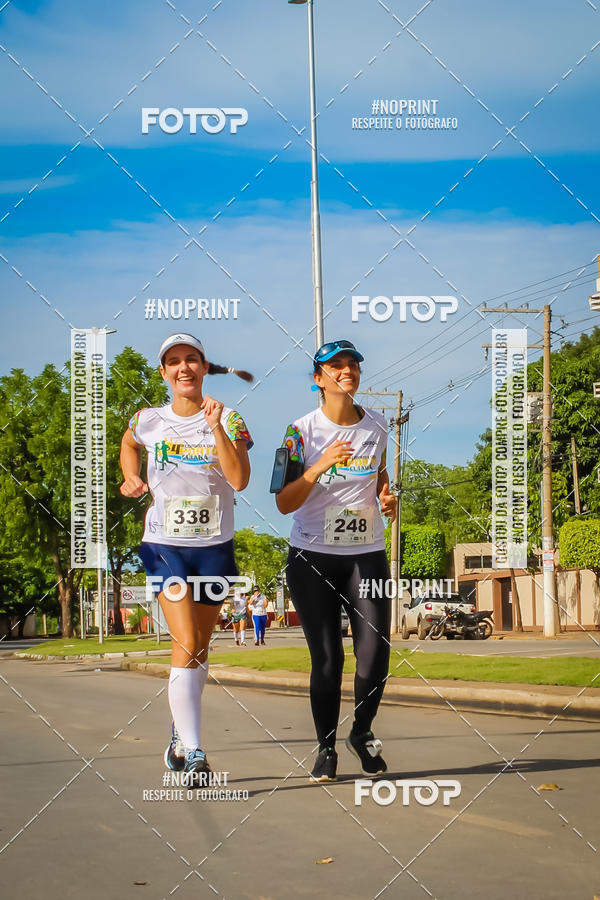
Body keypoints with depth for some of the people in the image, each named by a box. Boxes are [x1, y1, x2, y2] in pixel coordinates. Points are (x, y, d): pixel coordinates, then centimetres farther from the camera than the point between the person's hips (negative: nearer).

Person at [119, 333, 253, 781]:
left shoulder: (229, 419, -3)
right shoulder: (149, 420, 2)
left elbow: (240, 479, -17)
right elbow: (129, 444, 26)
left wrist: (216, 427, -23)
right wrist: (131, 478, 9)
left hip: (214, 546, 1)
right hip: (165, 545, -1)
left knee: (200, 649, 12)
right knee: (187, 645, -15)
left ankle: (182, 737, 32)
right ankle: (193, 753, -17)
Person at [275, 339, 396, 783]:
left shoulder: (377, 426, 6)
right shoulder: (302, 430, -5)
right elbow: (284, 503, -11)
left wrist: (387, 497, 3)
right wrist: (320, 465, -25)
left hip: (367, 553, 2)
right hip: (312, 555, -2)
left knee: (375, 651, -9)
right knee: (327, 657, -3)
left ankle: (363, 732, 16)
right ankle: (326, 748, 15)